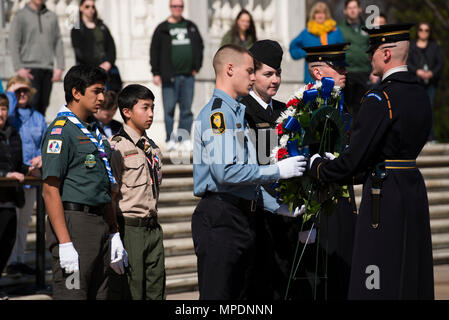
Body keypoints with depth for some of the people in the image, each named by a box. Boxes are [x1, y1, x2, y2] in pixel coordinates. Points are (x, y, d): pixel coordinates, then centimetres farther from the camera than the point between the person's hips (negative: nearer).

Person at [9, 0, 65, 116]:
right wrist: (19, 68, -12)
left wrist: (60, 67, 2)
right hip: (30, 67, -4)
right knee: (32, 103, -12)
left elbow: (58, 43, 12)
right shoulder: (20, 16, 3)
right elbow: (14, 44, -2)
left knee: (43, 106, 4)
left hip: (48, 68, 4)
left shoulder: (52, 16, 13)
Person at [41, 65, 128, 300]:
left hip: (100, 225, 9)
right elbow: (50, 190, -16)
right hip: (73, 222, -9)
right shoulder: (60, 131, -9)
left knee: (98, 294, 9)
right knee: (72, 294, -10)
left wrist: (114, 234, 20)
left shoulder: (94, 131, 18)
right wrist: (65, 243, -22)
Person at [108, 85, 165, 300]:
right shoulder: (117, 147, -9)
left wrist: (152, 222, 19)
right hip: (129, 228, -8)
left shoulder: (153, 149, 15)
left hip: (152, 228, 8)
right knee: (130, 292, -6)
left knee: (156, 292, 7)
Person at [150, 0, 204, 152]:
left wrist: (196, 67, 10)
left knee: (186, 109, 5)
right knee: (169, 109, -4)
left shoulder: (191, 27, 14)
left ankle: (185, 139, 10)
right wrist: (156, 73, -4)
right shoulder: (162, 29, 3)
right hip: (169, 76, -3)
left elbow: (199, 46, 20)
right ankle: (170, 140, 2)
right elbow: (154, 51, 2)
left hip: (188, 76, 3)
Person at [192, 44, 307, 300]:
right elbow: (225, 171, -21)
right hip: (220, 218, -10)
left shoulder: (237, 113, 21)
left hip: (242, 218, 10)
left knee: (240, 294, 11)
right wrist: (277, 171, -13)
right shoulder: (217, 113, -11)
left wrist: (278, 207, 15)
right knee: (217, 296, -10)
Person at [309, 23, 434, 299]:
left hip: (385, 193, -9)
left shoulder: (381, 99, -17)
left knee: (380, 281, -5)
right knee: (413, 271, 14)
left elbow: (355, 158, -18)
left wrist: (318, 167, -2)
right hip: (414, 185, 9)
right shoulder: (421, 95, 9)